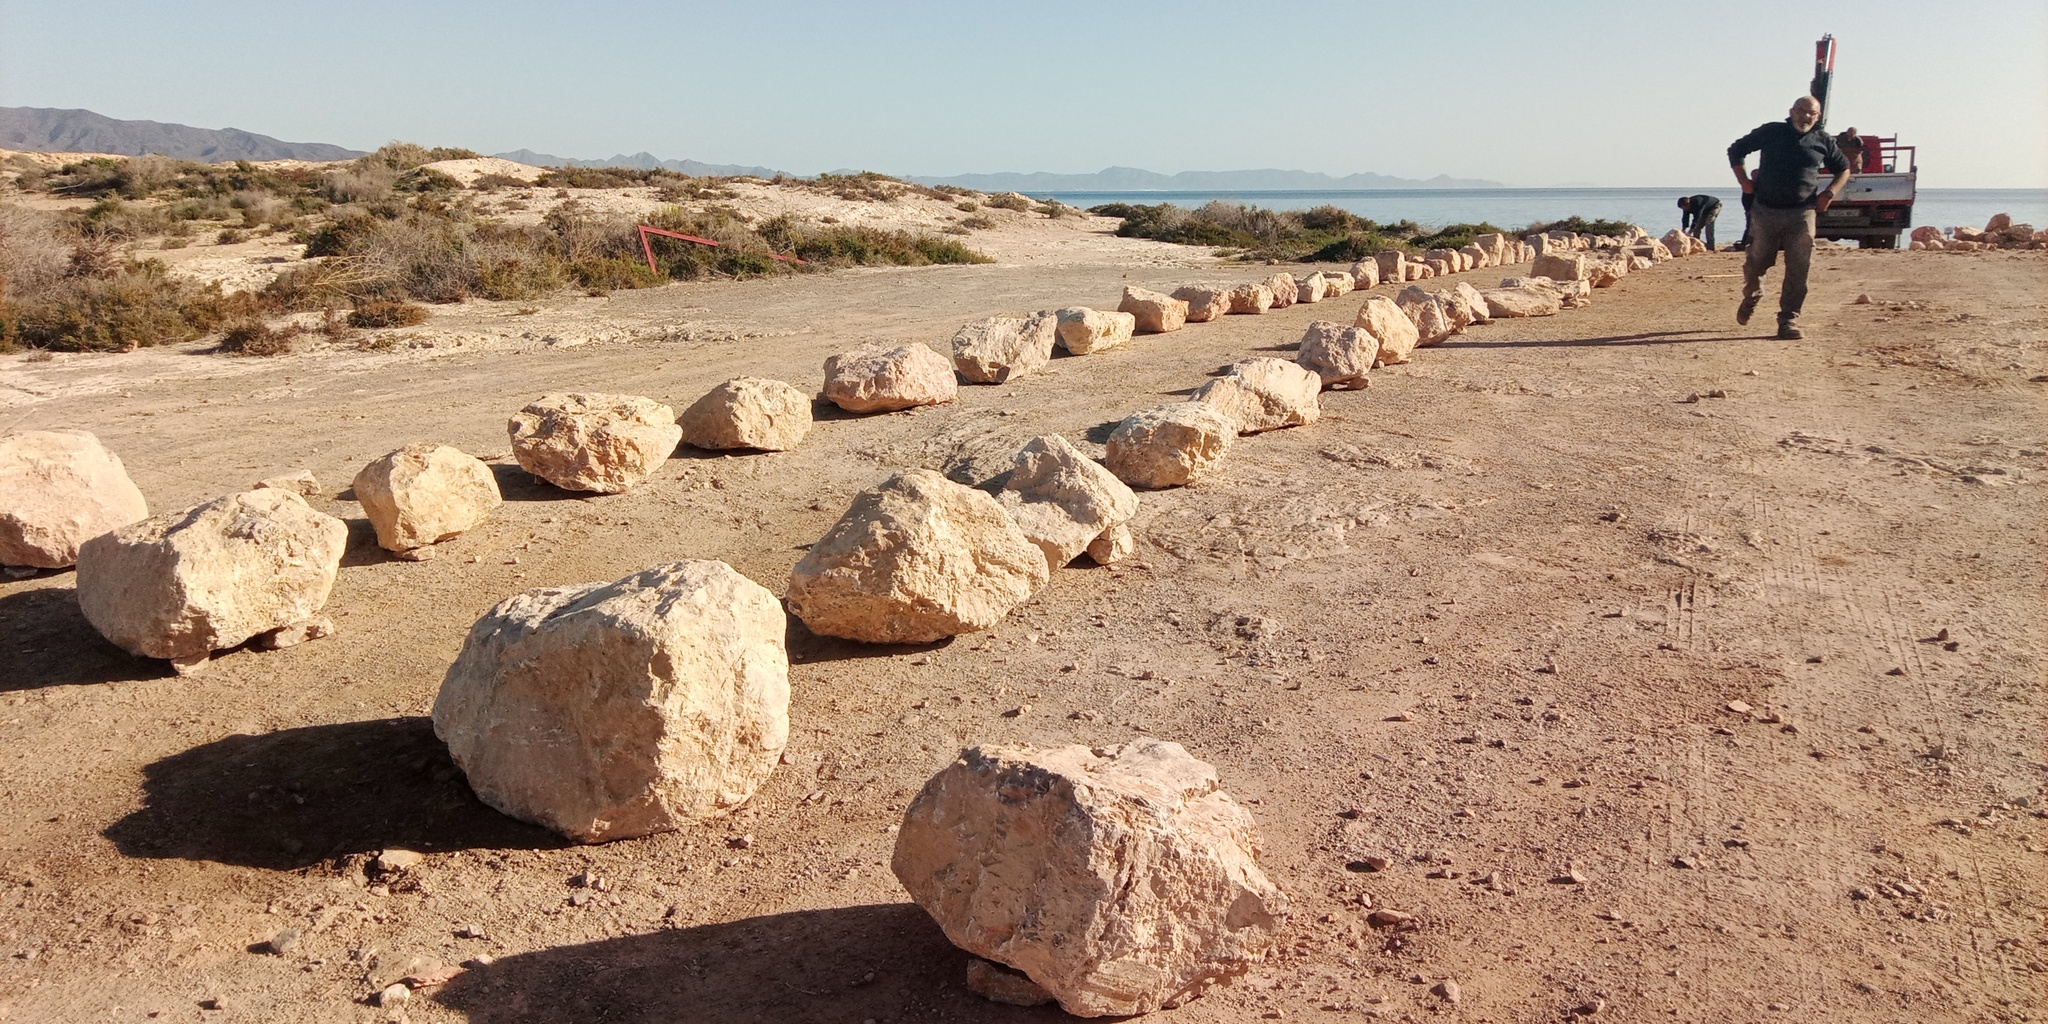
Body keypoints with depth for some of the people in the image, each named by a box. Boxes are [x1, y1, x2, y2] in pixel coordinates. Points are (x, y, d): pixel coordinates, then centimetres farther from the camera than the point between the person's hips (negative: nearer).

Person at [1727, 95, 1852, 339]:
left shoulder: (1823, 140, 8)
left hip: (1802, 213, 1)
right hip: (1766, 211, 0)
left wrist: (1830, 192, 4)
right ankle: (1751, 297, 39)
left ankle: (1788, 320, -1)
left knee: (1798, 270, -6)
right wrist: (1744, 181, 2)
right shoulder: (1770, 132, 3)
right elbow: (1735, 150, 13)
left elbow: (1844, 169, 21)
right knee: (1756, 262, 8)